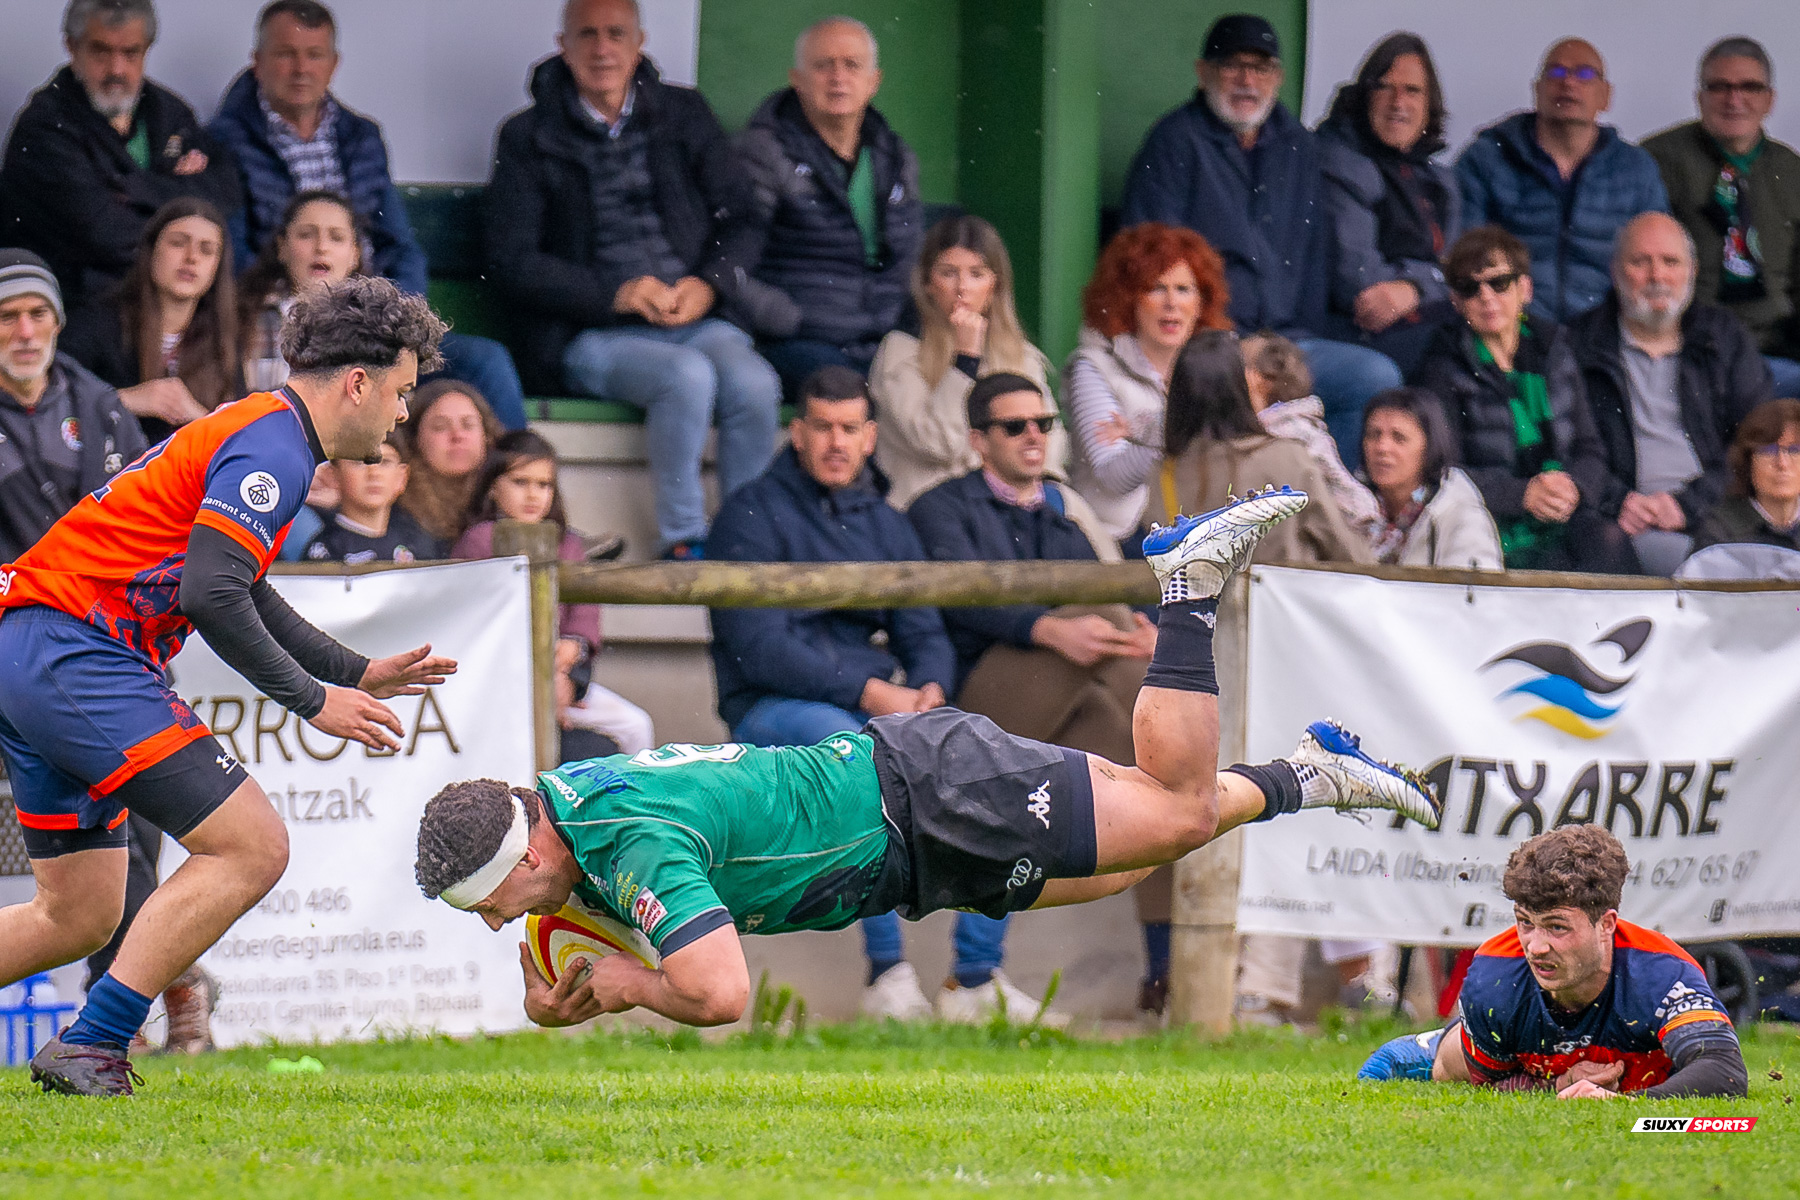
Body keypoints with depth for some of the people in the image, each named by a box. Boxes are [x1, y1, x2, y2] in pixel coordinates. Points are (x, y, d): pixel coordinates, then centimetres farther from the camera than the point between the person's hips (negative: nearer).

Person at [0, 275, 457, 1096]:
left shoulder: (253, 432, 20)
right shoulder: (272, 445, -12)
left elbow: (243, 597, 31)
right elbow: (213, 596, -22)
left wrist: (360, 674, 28)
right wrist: (313, 701, -12)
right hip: (78, 654, -10)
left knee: (78, 917, 16)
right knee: (251, 847, -12)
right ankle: (89, 1049, -13)